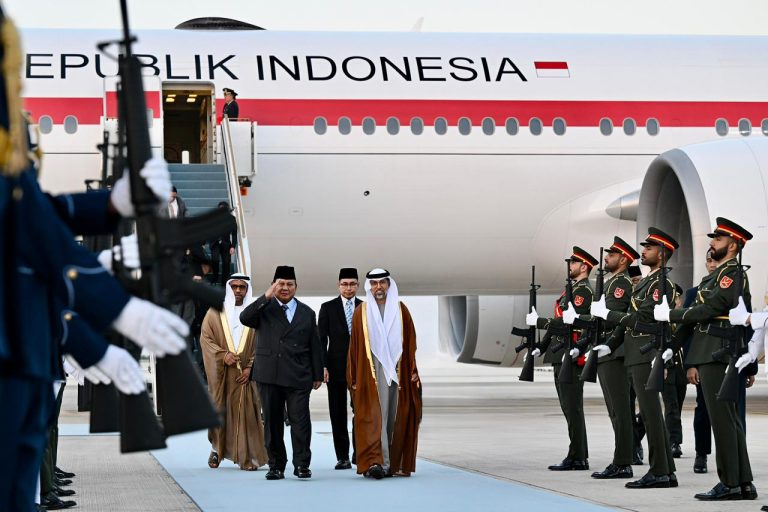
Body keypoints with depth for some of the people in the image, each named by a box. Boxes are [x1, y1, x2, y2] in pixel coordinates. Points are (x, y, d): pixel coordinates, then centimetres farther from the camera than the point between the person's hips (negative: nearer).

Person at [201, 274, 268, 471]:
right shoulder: (215, 312, 6)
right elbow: (205, 338, 2)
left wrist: (250, 367, -9)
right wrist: (222, 355, -13)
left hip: (245, 374, 0)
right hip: (221, 373, 0)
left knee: (246, 412, -4)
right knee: (219, 410, 4)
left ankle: (246, 457, -3)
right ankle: (217, 449, 21)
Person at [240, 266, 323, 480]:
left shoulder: (306, 313, 14)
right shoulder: (264, 308, 8)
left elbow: (315, 346, 14)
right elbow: (244, 318, -12)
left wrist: (318, 375, 10)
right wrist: (266, 297, -17)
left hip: (298, 376, 0)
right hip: (269, 375, 0)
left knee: (300, 420, -8)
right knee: (272, 421, 4)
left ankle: (301, 464, -3)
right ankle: (276, 465, 10)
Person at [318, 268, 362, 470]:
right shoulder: (328, 308, 5)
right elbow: (321, 339, 2)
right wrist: (322, 366, -7)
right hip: (336, 368, 0)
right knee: (338, 414, 2)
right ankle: (343, 457, 7)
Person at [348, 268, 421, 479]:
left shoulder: (400, 310, 9)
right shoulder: (361, 312, 6)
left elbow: (411, 342, 7)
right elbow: (354, 346, 5)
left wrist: (412, 371, -1)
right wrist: (354, 378, 1)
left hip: (397, 372, 2)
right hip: (371, 373, -2)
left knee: (396, 418, 4)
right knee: (374, 417, -11)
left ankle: (395, 463, 13)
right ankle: (376, 462, -20)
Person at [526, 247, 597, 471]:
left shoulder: (583, 291, -11)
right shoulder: (572, 289, 20)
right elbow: (559, 322, 22)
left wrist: (538, 322, -17)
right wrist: (541, 347, 16)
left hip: (571, 357, -10)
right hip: (561, 357, 10)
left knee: (572, 407, -8)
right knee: (569, 407, 11)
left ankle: (577, 458, -6)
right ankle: (579, 456, 15)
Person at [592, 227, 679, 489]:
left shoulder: (662, 284, -11)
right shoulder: (644, 282, 19)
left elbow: (642, 319, -19)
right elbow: (631, 320, 21)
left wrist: (606, 313, -12)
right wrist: (610, 345, 13)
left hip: (646, 355, -10)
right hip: (636, 355, 10)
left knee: (650, 411, -8)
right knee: (651, 413, 10)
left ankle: (658, 472, -6)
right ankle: (667, 471, 14)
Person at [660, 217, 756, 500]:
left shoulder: (733, 274, -10)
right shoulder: (716, 275, 21)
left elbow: (709, 309, -21)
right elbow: (697, 312, 20)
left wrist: (670, 315, -12)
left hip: (718, 354, -10)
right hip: (709, 354, 10)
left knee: (722, 418, -7)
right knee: (729, 419, 10)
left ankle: (730, 484, -4)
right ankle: (743, 483, 13)